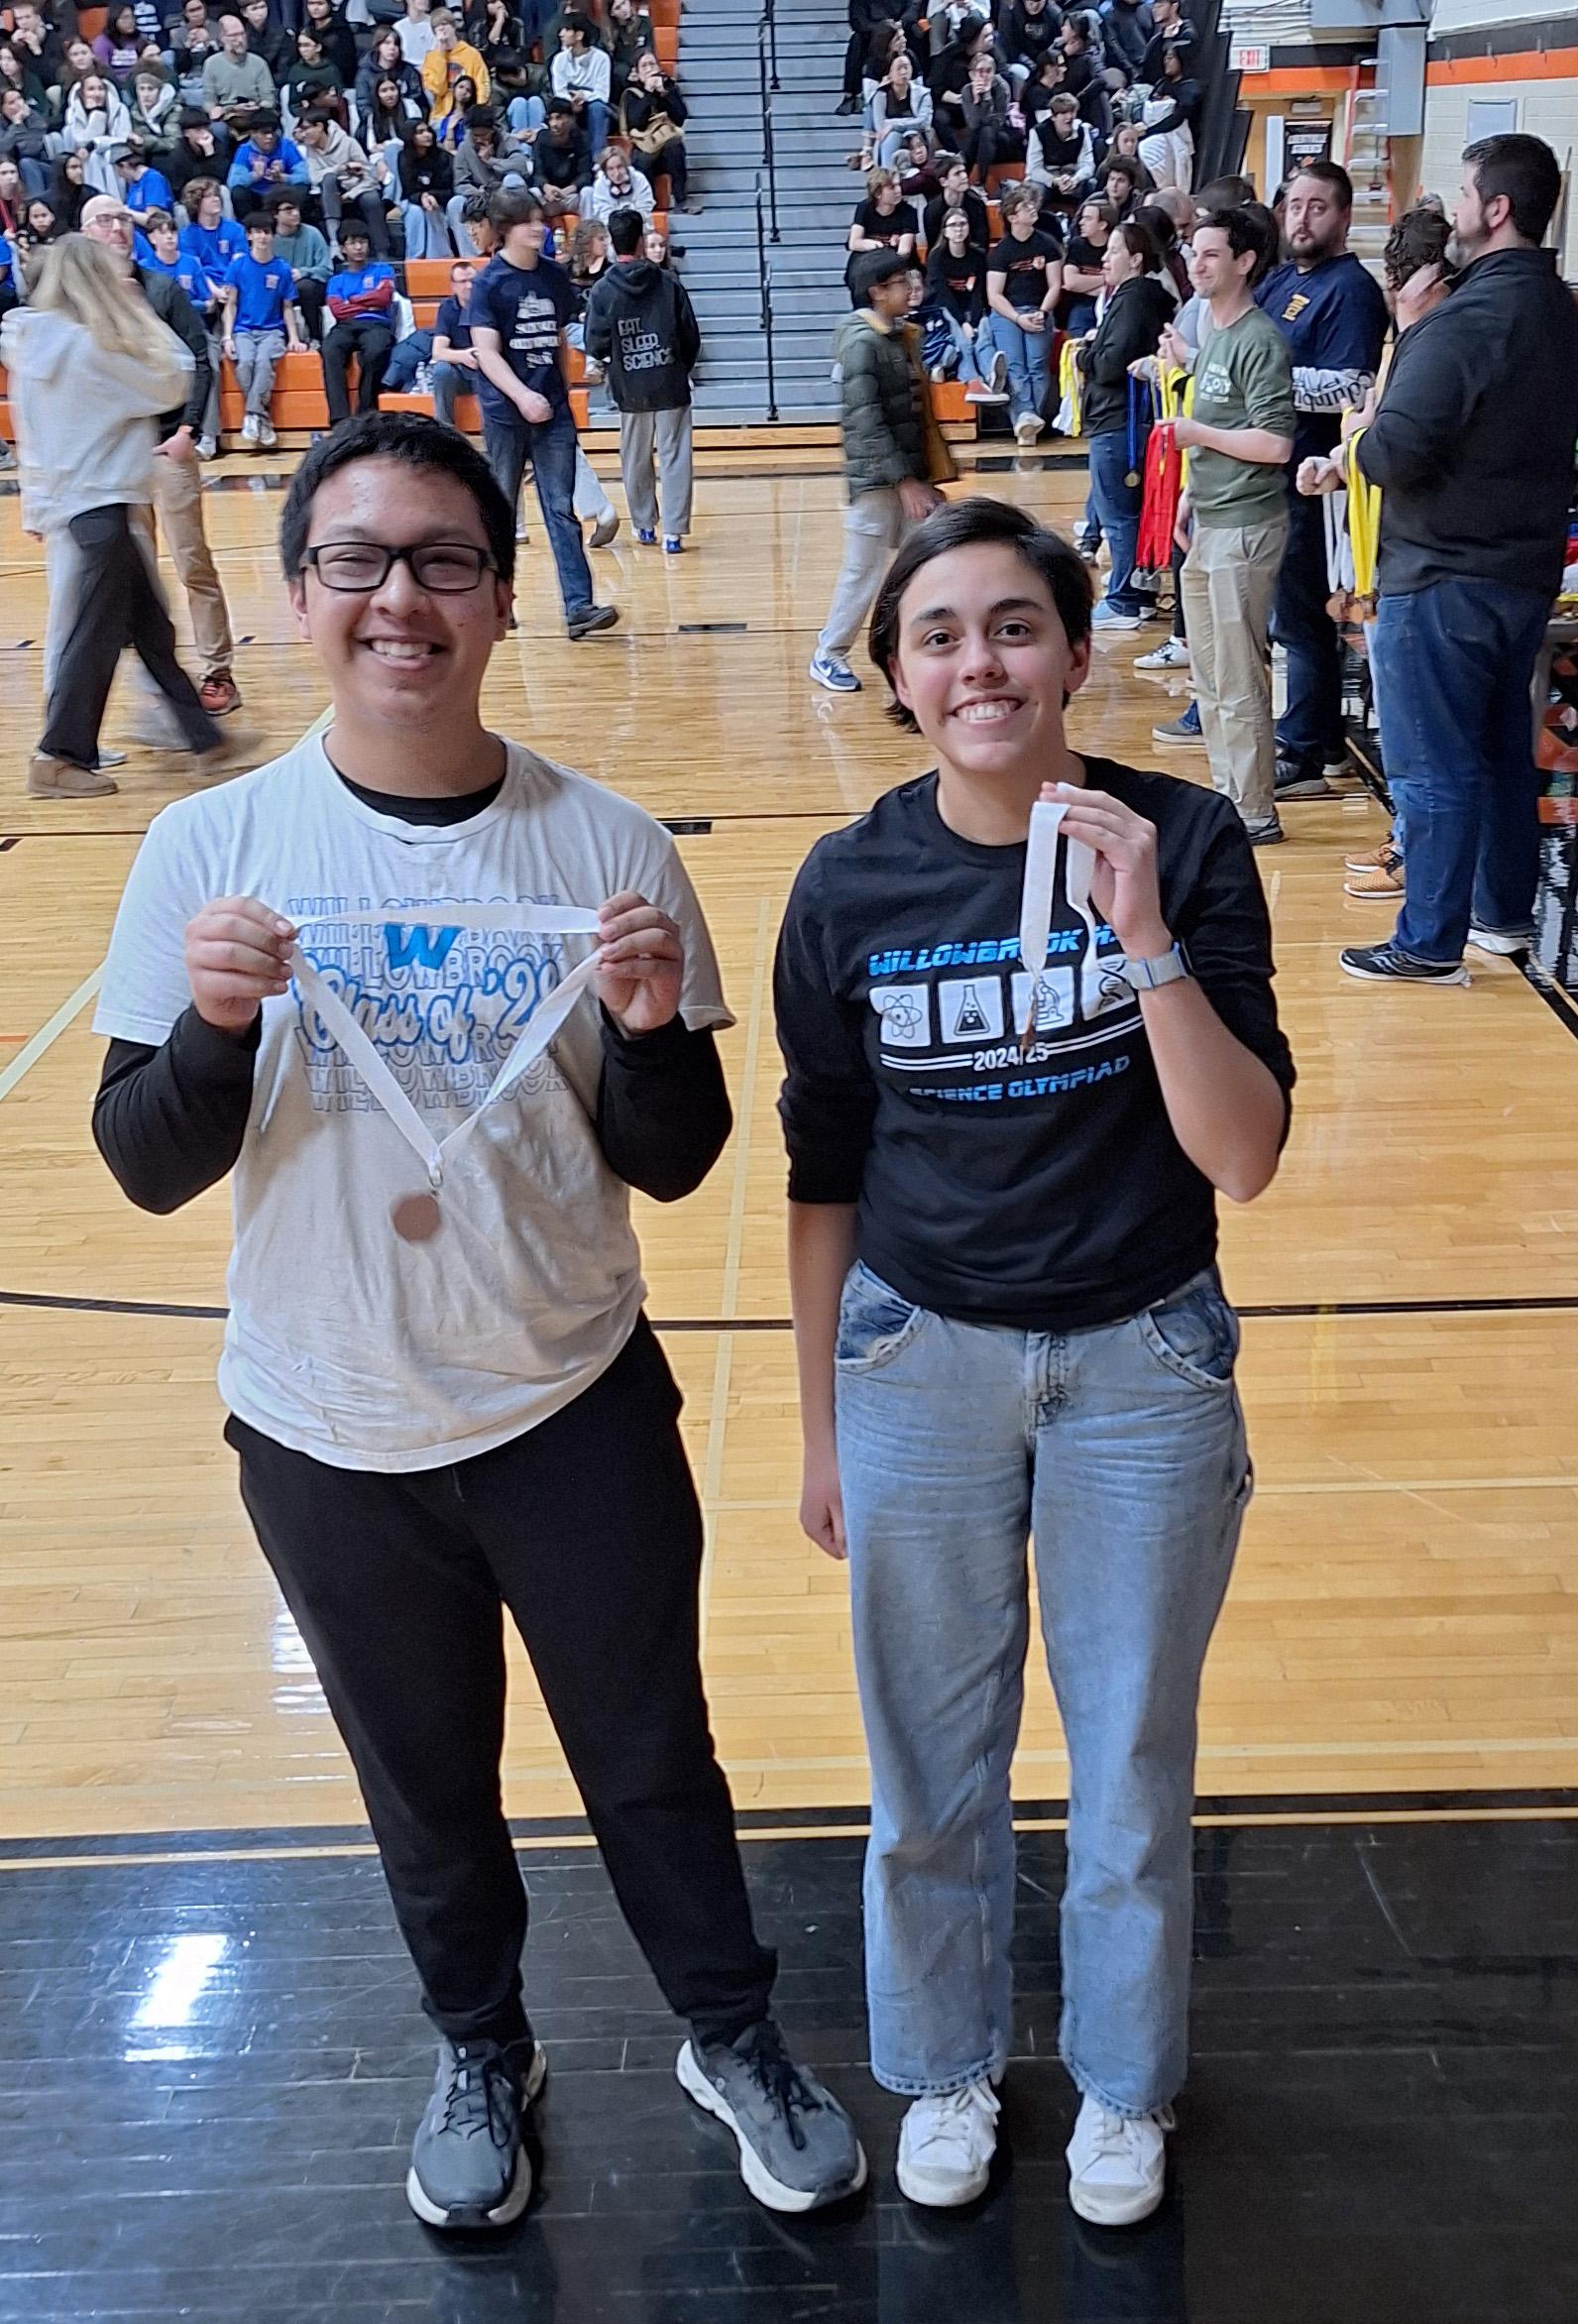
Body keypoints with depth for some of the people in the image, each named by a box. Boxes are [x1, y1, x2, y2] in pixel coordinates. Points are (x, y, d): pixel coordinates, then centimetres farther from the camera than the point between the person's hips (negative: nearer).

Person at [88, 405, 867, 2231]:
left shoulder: (606, 848, -10)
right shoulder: (210, 850, -10)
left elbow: (672, 1162, -7)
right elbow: (149, 1169, -8)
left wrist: (649, 1030, -26)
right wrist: (214, 1026, -27)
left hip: (576, 1412, 0)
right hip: (327, 1440, 1)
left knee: (652, 1760, 17)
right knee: (423, 1786, 21)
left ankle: (734, 2040, 44)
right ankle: (481, 2055, 48)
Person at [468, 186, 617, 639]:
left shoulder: (555, 277, 9)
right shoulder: (489, 282, -5)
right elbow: (486, 352, -11)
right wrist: (523, 396, -23)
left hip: (553, 412, 3)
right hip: (505, 412, -3)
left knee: (562, 510, -4)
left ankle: (578, 607, -10)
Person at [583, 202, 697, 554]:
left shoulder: (602, 291, -6)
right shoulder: (669, 284, -4)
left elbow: (596, 347, -8)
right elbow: (692, 339, -1)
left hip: (631, 389, 1)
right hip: (671, 386, -1)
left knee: (636, 461, 16)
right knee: (674, 457, 1)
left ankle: (645, 525, 25)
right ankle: (673, 533, -5)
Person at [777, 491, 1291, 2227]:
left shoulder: (1184, 842, -12)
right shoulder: (850, 885, -9)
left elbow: (1243, 1158, -17)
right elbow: (822, 1181, 1)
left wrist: (1146, 939, -29)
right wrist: (820, 1428, 7)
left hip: (1141, 1368, 0)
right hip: (919, 1365, 1)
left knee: (1133, 1762, 17)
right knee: (932, 1770, 16)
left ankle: (1124, 2083, 43)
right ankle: (947, 2066, 44)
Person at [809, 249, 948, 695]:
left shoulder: (905, 336, 12)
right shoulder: (861, 342, -13)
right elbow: (866, 421, -19)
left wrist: (928, 475, 13)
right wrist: (904, 481, -22)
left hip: (912, 474, 8)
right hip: (876, 478, -8)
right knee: (863, 570, -1)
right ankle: (828, 656, 14)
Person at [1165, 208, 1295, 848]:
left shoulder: (1259, 342, -14)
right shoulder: (1214, 335, 15)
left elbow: (1274, 444, -22)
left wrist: (1196, 434, -13)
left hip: (1244, 527, -10)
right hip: (1208, 523, 10)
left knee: (1237, 680, -5)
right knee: (1209, 676, 15)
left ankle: (1256, 813, 2)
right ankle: (1228, 794, 25)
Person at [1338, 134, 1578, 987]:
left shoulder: (1462, 320, -20)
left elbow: (1396, 452, -26)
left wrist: (1363, 432, -3)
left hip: (1442, 578, -9)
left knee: (1431, 767, -1)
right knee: (1503, 750, 18)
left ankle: (1430, 943, 5)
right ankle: (1504, 912, 30)